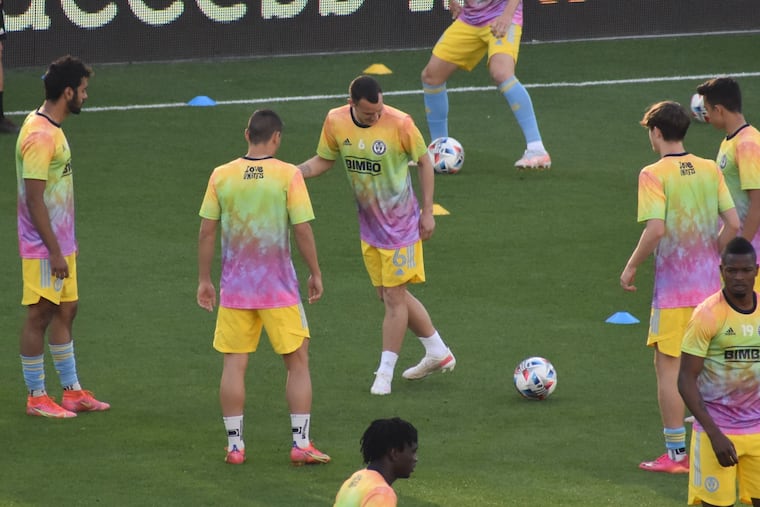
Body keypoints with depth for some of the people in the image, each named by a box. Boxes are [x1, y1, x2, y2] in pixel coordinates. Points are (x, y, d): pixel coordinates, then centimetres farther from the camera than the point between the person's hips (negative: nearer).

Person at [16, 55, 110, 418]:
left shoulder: (51, 128, 10)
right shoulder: (40, 136, -21)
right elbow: (34, 200, -22)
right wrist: (54, 251, -21)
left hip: (60, 243, 10)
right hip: (44, 248, -10)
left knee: (65, 312, 14)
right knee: (39, 316, -1)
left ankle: (72, 391, 21)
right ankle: (36, 398, 7)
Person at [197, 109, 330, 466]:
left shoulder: (221, 176, 0)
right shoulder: (288, 175, -8)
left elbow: (206, 232, 2)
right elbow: (302, 229, -8)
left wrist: (204, 280, 12)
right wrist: (315, 273, 5)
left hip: (234, 287, 2)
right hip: (279, 288, -2)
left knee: (234, 363, 8)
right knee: (297, 360, 8)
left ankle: (235, 446, 7)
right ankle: (301, 444, 5)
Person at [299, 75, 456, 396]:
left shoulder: (400, 123, -20)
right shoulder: (336, 122, -8)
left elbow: (424, 162, -7)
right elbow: (323, 161, 6)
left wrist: (427, 212, -7)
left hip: (400, 223, -6)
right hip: (368, 225, 6)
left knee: (394, 297, -3)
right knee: (390, 295, 13)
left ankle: (385, 373, 6)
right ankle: (438, 353, 28)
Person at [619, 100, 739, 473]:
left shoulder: (654, 174, -11)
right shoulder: (710, 170, 5)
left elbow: (655, 229, -20)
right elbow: (733, 224, 2)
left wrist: (631, 267, -7)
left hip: (673, 288, -6)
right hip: (710, 285, 6)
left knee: (668, 367, 2)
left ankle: (675, 453, 3)